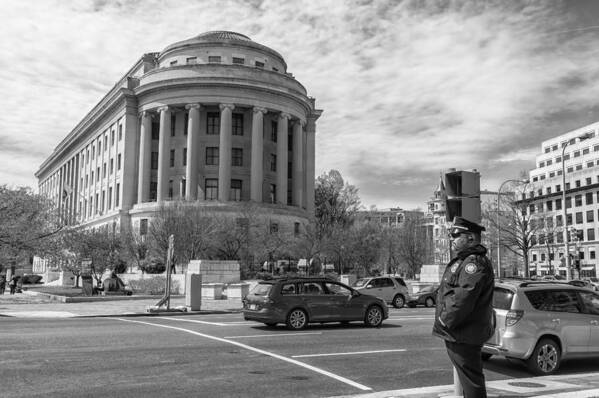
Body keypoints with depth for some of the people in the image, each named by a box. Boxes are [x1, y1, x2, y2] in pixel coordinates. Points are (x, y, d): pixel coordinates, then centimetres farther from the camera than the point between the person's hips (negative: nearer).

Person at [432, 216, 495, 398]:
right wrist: (444, 320, 15)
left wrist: (444, 321, -18)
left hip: (464, 335, -11)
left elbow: (463, 298, -27)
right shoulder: (463, 260, 17)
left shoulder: (474, 263, -18)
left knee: (471, 381, -3)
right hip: (457, 334, 11)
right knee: (469, 379, 20)